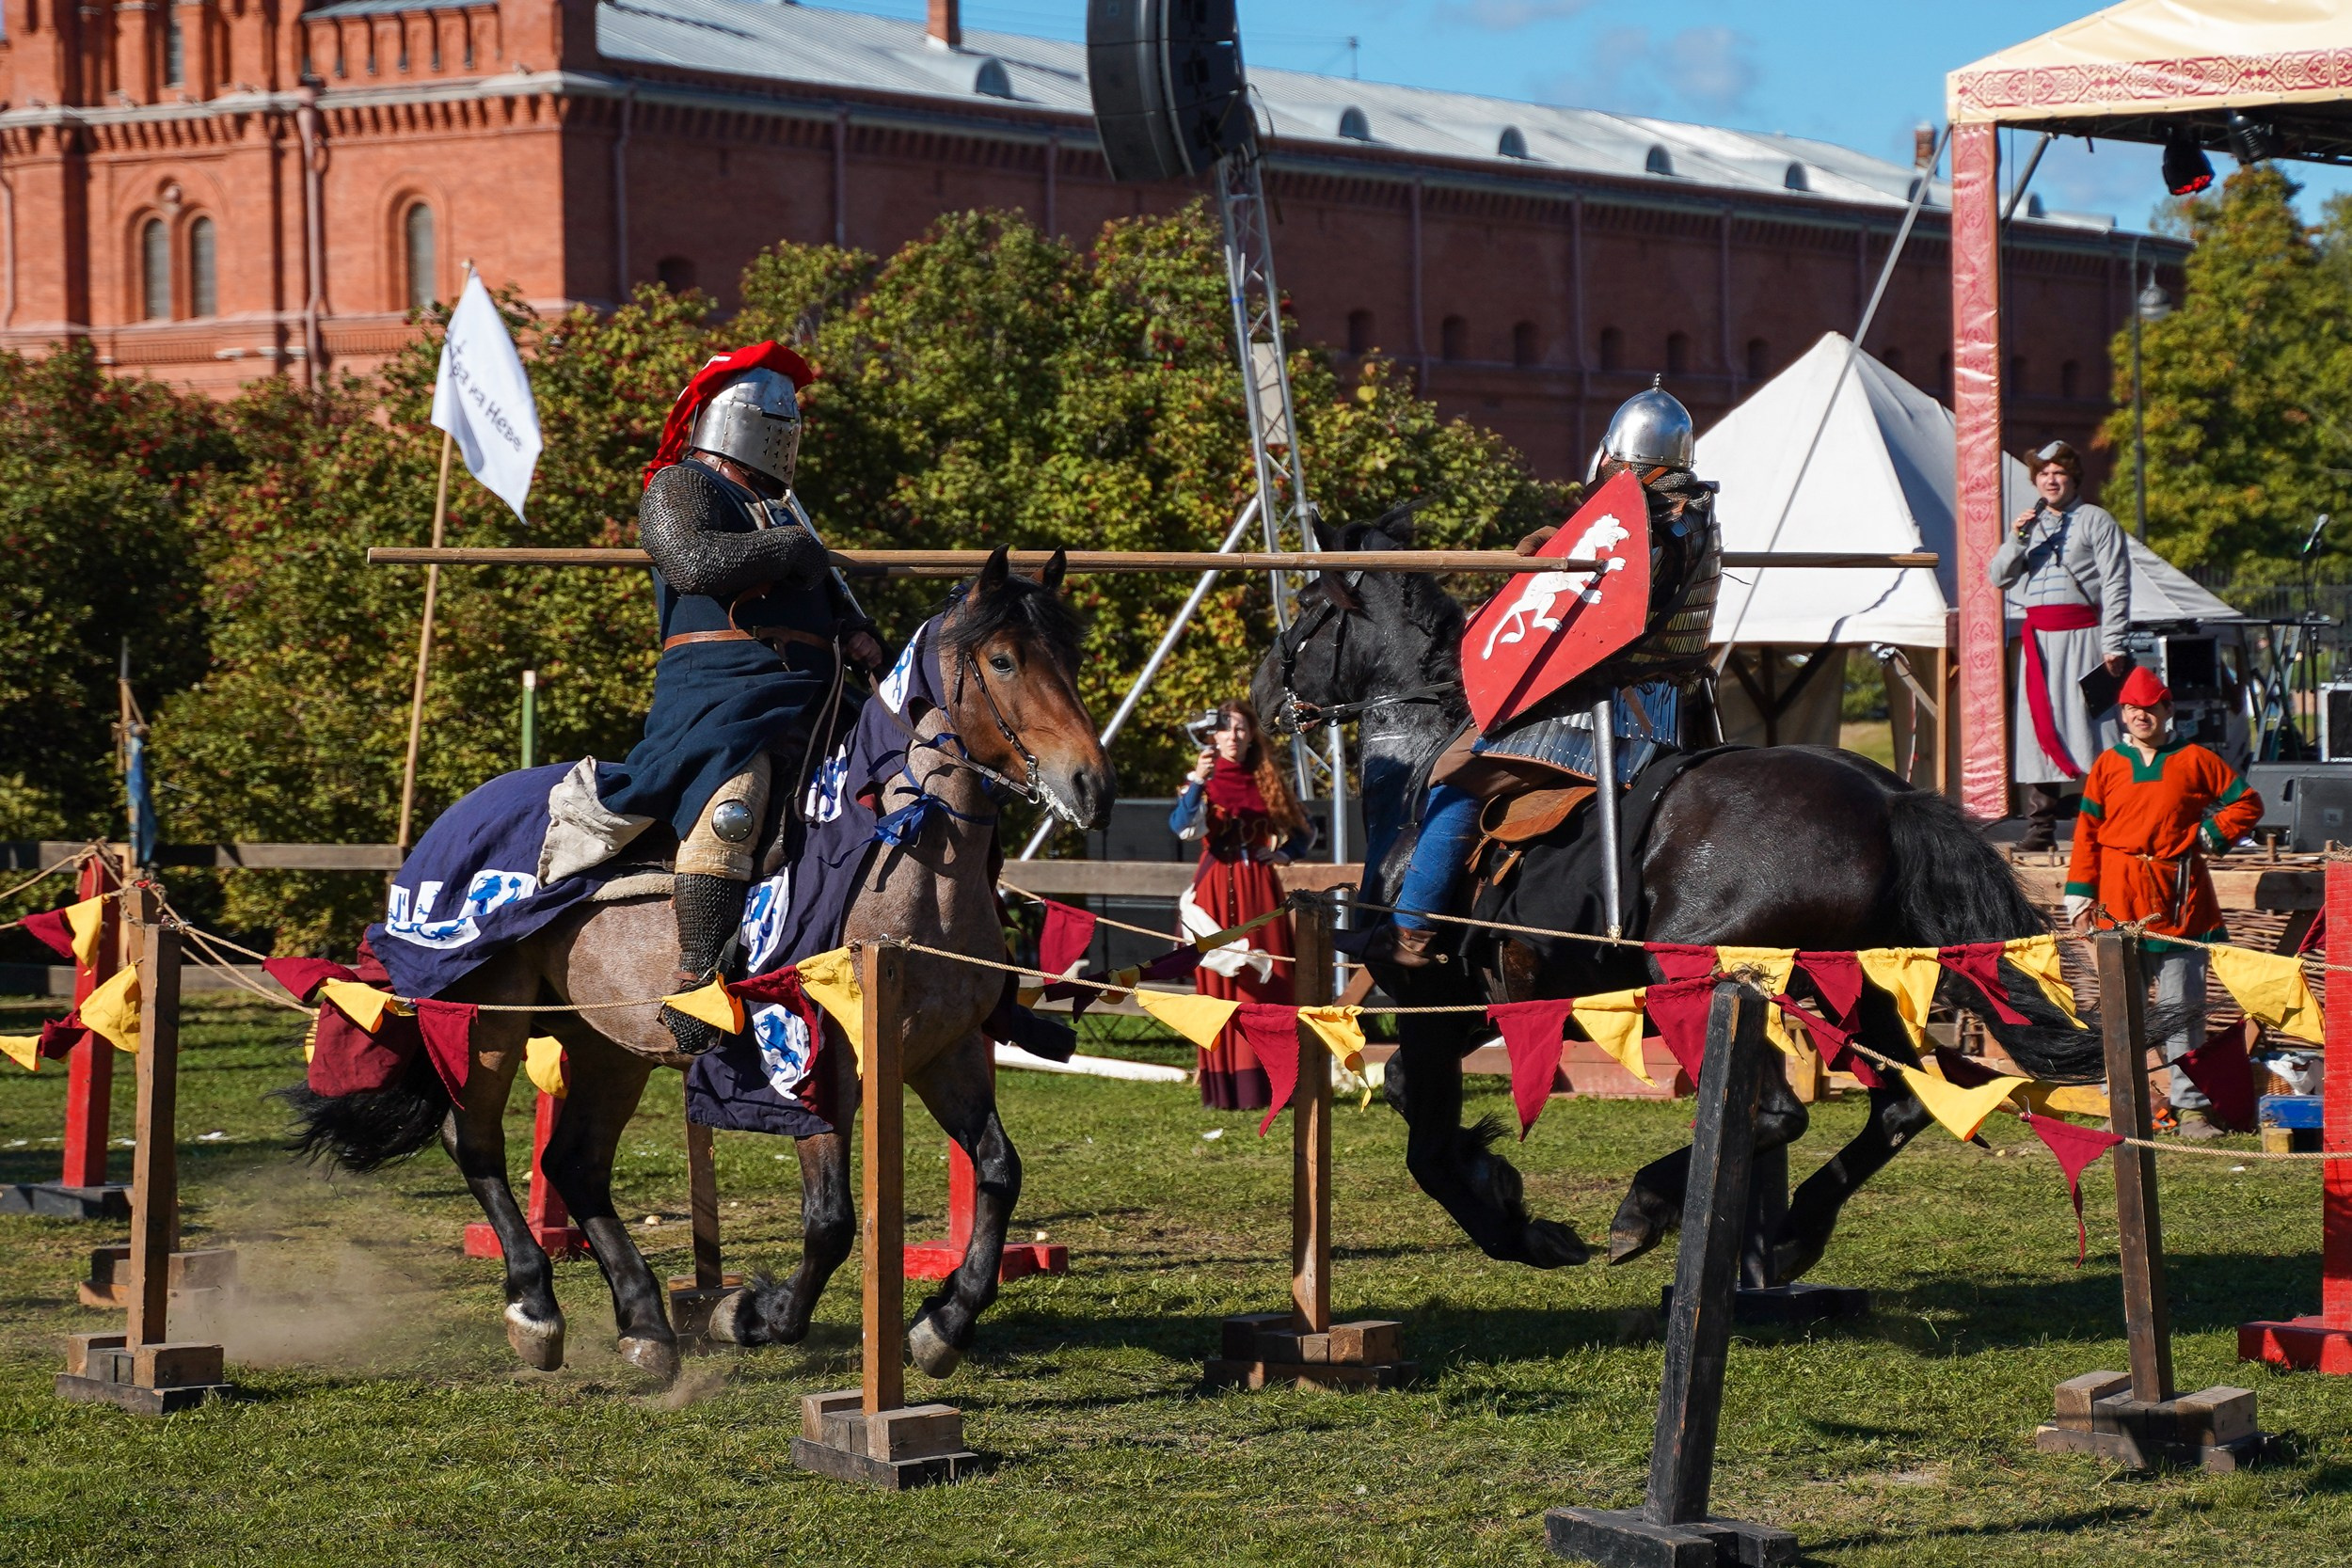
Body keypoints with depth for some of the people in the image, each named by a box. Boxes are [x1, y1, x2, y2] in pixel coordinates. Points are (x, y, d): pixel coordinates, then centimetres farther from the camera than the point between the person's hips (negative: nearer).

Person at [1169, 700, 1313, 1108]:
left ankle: (1265, 1083, 0)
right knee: (1219, 986, -5)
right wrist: (1197, 781, -28)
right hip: (1216, 891, -3)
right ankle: (1224, 1086, -6)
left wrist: (1283, 854, 4)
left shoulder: (1266, 783, 12)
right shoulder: (1204, 782, 4)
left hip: (1260, 891, 3)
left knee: (1265, 983, -2)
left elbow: (1303, 832, 22)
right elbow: (1180, 825, -16)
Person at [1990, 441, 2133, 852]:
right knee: (2039, 727, 1)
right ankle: (2040, 827, 3)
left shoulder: (2095, 521, 4)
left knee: (2089, 725, -11)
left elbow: (2116, 585, -3)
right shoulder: (2029, 524, 21)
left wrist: (2112, 645, -13)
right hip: (2039, 640, 5)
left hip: (2082, 637, -5)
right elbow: (1998, 577, 14)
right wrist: (2015, 541, -5)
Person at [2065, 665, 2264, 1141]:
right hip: (2119, 902, 1)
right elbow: (2087, 834, 9)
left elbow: (2246, 803, 11)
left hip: (2180, 902, -1)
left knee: (2184, 1008, 0)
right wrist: (2080, 897, 3)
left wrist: (2211, 834, -2)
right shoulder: (2107, 766, 9)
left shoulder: (2194, 761, 6)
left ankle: (2192, 1107, 4)